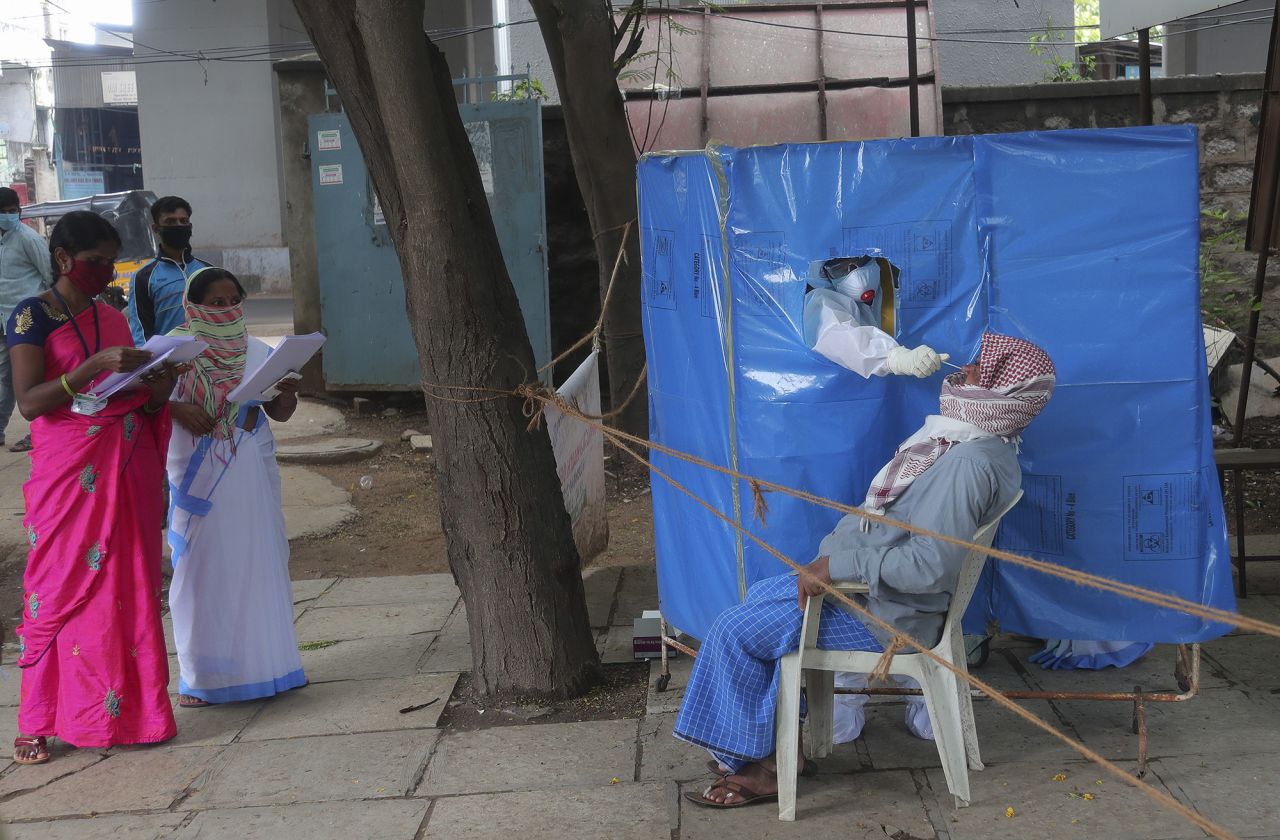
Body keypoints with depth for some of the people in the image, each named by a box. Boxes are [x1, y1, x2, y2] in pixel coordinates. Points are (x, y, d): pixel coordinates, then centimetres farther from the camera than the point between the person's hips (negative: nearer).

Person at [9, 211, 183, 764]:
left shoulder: (114, 319, 14)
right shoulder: (32, 317, -4)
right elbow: (28, 402, -15)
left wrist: (156, 394, -3)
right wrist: (95, 365, -24)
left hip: (127, 473, 6)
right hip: (67, 476, -6)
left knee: (128, 589, 6)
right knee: (61, 590, -3)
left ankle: (127, 708, 15)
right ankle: (36, 723, 6)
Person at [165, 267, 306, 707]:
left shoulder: (258, 351, 7)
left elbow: (278, 413, 10)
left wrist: (287, 392, -10)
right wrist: (177, 409, -22)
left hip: (252, 475, 3)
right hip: (199, 477, -3)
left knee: (259, 563, 8)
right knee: (202, 569, 1)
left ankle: (268, 662, 20)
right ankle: (201, 675, 10)